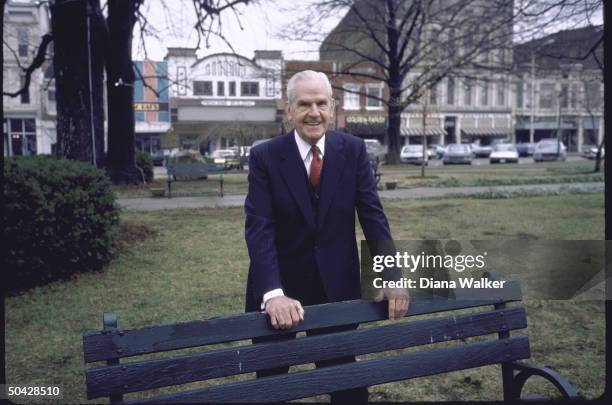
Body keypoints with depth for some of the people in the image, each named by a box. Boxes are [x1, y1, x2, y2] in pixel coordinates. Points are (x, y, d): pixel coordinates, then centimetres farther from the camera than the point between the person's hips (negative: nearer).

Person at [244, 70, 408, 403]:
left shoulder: (353, 150, -3)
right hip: (279, 288, 0)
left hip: (337, 286, 1)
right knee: (271, 378, 17)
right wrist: (273, 294, -30)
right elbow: (259, 227, -18)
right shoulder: (264, 156, -10)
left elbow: (372, 215, -6)